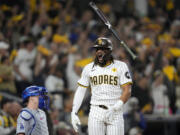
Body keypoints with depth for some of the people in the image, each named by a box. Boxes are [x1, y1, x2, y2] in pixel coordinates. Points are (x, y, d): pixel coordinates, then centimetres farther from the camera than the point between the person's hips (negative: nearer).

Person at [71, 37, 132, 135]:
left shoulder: (120, 66, 1)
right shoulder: (89, 68, 10)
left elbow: (127, 91, -5)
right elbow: (80, 91, 11)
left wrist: (114, 108, -17)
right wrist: (74, 113, 1)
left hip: (115, 113, -2)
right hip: (96, 112, 2)